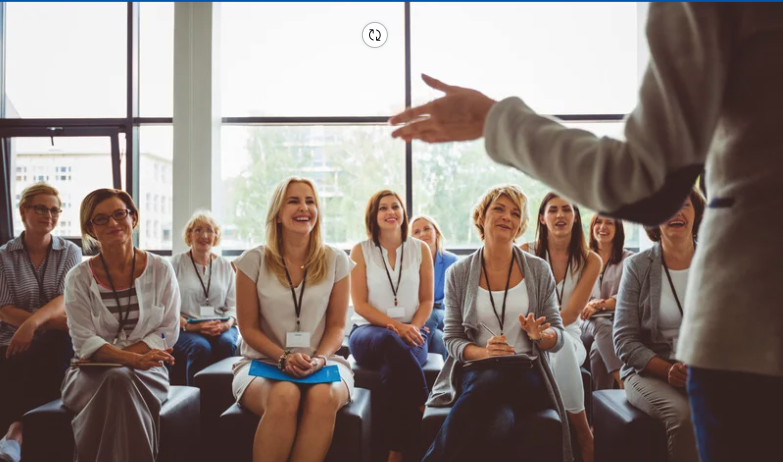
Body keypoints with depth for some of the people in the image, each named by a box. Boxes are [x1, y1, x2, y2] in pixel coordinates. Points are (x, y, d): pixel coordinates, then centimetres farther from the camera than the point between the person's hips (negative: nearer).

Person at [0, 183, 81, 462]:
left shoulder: (70, 253, 6)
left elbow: (66, 301, -9)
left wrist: (34, 322, -29)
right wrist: (53, 321, -18)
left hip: (54, 343, 0)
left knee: (53, 346, -34)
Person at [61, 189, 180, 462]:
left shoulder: (160, 270, 2)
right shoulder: (79, 278, 2)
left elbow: (168, 331, -1)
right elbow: (83, 341, -6)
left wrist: (114, 357, -14)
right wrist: (132, 358, -25)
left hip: (147, 370, 0)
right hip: (91, 373, 0)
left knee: (121, 381, -33)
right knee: (117, 381, -34)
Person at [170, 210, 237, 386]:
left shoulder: (225, 266, 17)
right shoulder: (176, 264, 7)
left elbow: (233, 304, 12)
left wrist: (227, 323, -10)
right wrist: (188, 325, -17)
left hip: (221, 328, 2)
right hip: (184, 330, -2)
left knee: (227, 343, -32)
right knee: (201, 347, -35)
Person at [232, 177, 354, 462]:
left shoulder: (336, 261, 4)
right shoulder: (254, 261, 0)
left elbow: (337, 325, 5)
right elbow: (249, 327, 1)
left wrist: (319, 358, -15)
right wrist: (284, 358, -15)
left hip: (323, 363, 1)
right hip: (262, 363, -1)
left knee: (323, 397, -34)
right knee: (284, 397, -36)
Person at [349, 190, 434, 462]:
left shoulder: (420, 249, 9)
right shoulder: (360, 251, 4)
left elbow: (427, 300, 9)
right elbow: (359, 304, -2)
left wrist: (413, 327, -12)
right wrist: (394, 326, -16)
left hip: (411, 334, 1)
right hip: (369, 331, -1)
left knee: (394, 365, -34)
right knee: (391, 342, -39)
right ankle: (425, 406, -24)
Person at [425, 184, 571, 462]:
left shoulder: (538, 271, 7)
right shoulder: (458, 274, 4)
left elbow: (558, 338, 8)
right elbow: (452, 339, 4)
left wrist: (540, 335, -16)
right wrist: (485, 352, -16)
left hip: (525, 375, 1)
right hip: (475, 374, 0)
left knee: (492, 384, -36)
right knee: (498, 426, -36)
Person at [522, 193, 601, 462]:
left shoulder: (590, 260, -1)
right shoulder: (525, 253, -1)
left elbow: (570, 314, -11)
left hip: (569, 337, 0)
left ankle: (581, 435, -25)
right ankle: (584, 434, -22)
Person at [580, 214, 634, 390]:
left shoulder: (628, 259, 11)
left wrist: (599, 305, -19)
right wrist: (590, 303, -14)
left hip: (618, 320, -1)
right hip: (589, 322, 1)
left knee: (598, 349, -34)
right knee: (602, 326, -36)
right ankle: (622, 380, -47)